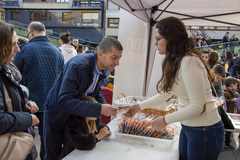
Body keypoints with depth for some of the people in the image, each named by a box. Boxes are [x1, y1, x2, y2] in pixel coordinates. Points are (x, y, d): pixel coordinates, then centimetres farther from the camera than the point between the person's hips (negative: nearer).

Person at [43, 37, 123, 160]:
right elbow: (64, 101, -38)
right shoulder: (78, 66, -34)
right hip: (57, 116, -7)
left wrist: (105, 106, -14)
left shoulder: (102, 68, -8)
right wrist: (99, 109, -40)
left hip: (77, 116, 7)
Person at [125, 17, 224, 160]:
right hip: (188, 127, 9)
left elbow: (197, 106, -24)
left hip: (205, 131, -9)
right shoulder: (175, 62, 5)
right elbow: (165, 94, 15)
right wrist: (140, 106, 13)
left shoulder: (189, 61, -24)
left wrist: (165, 120, -15)